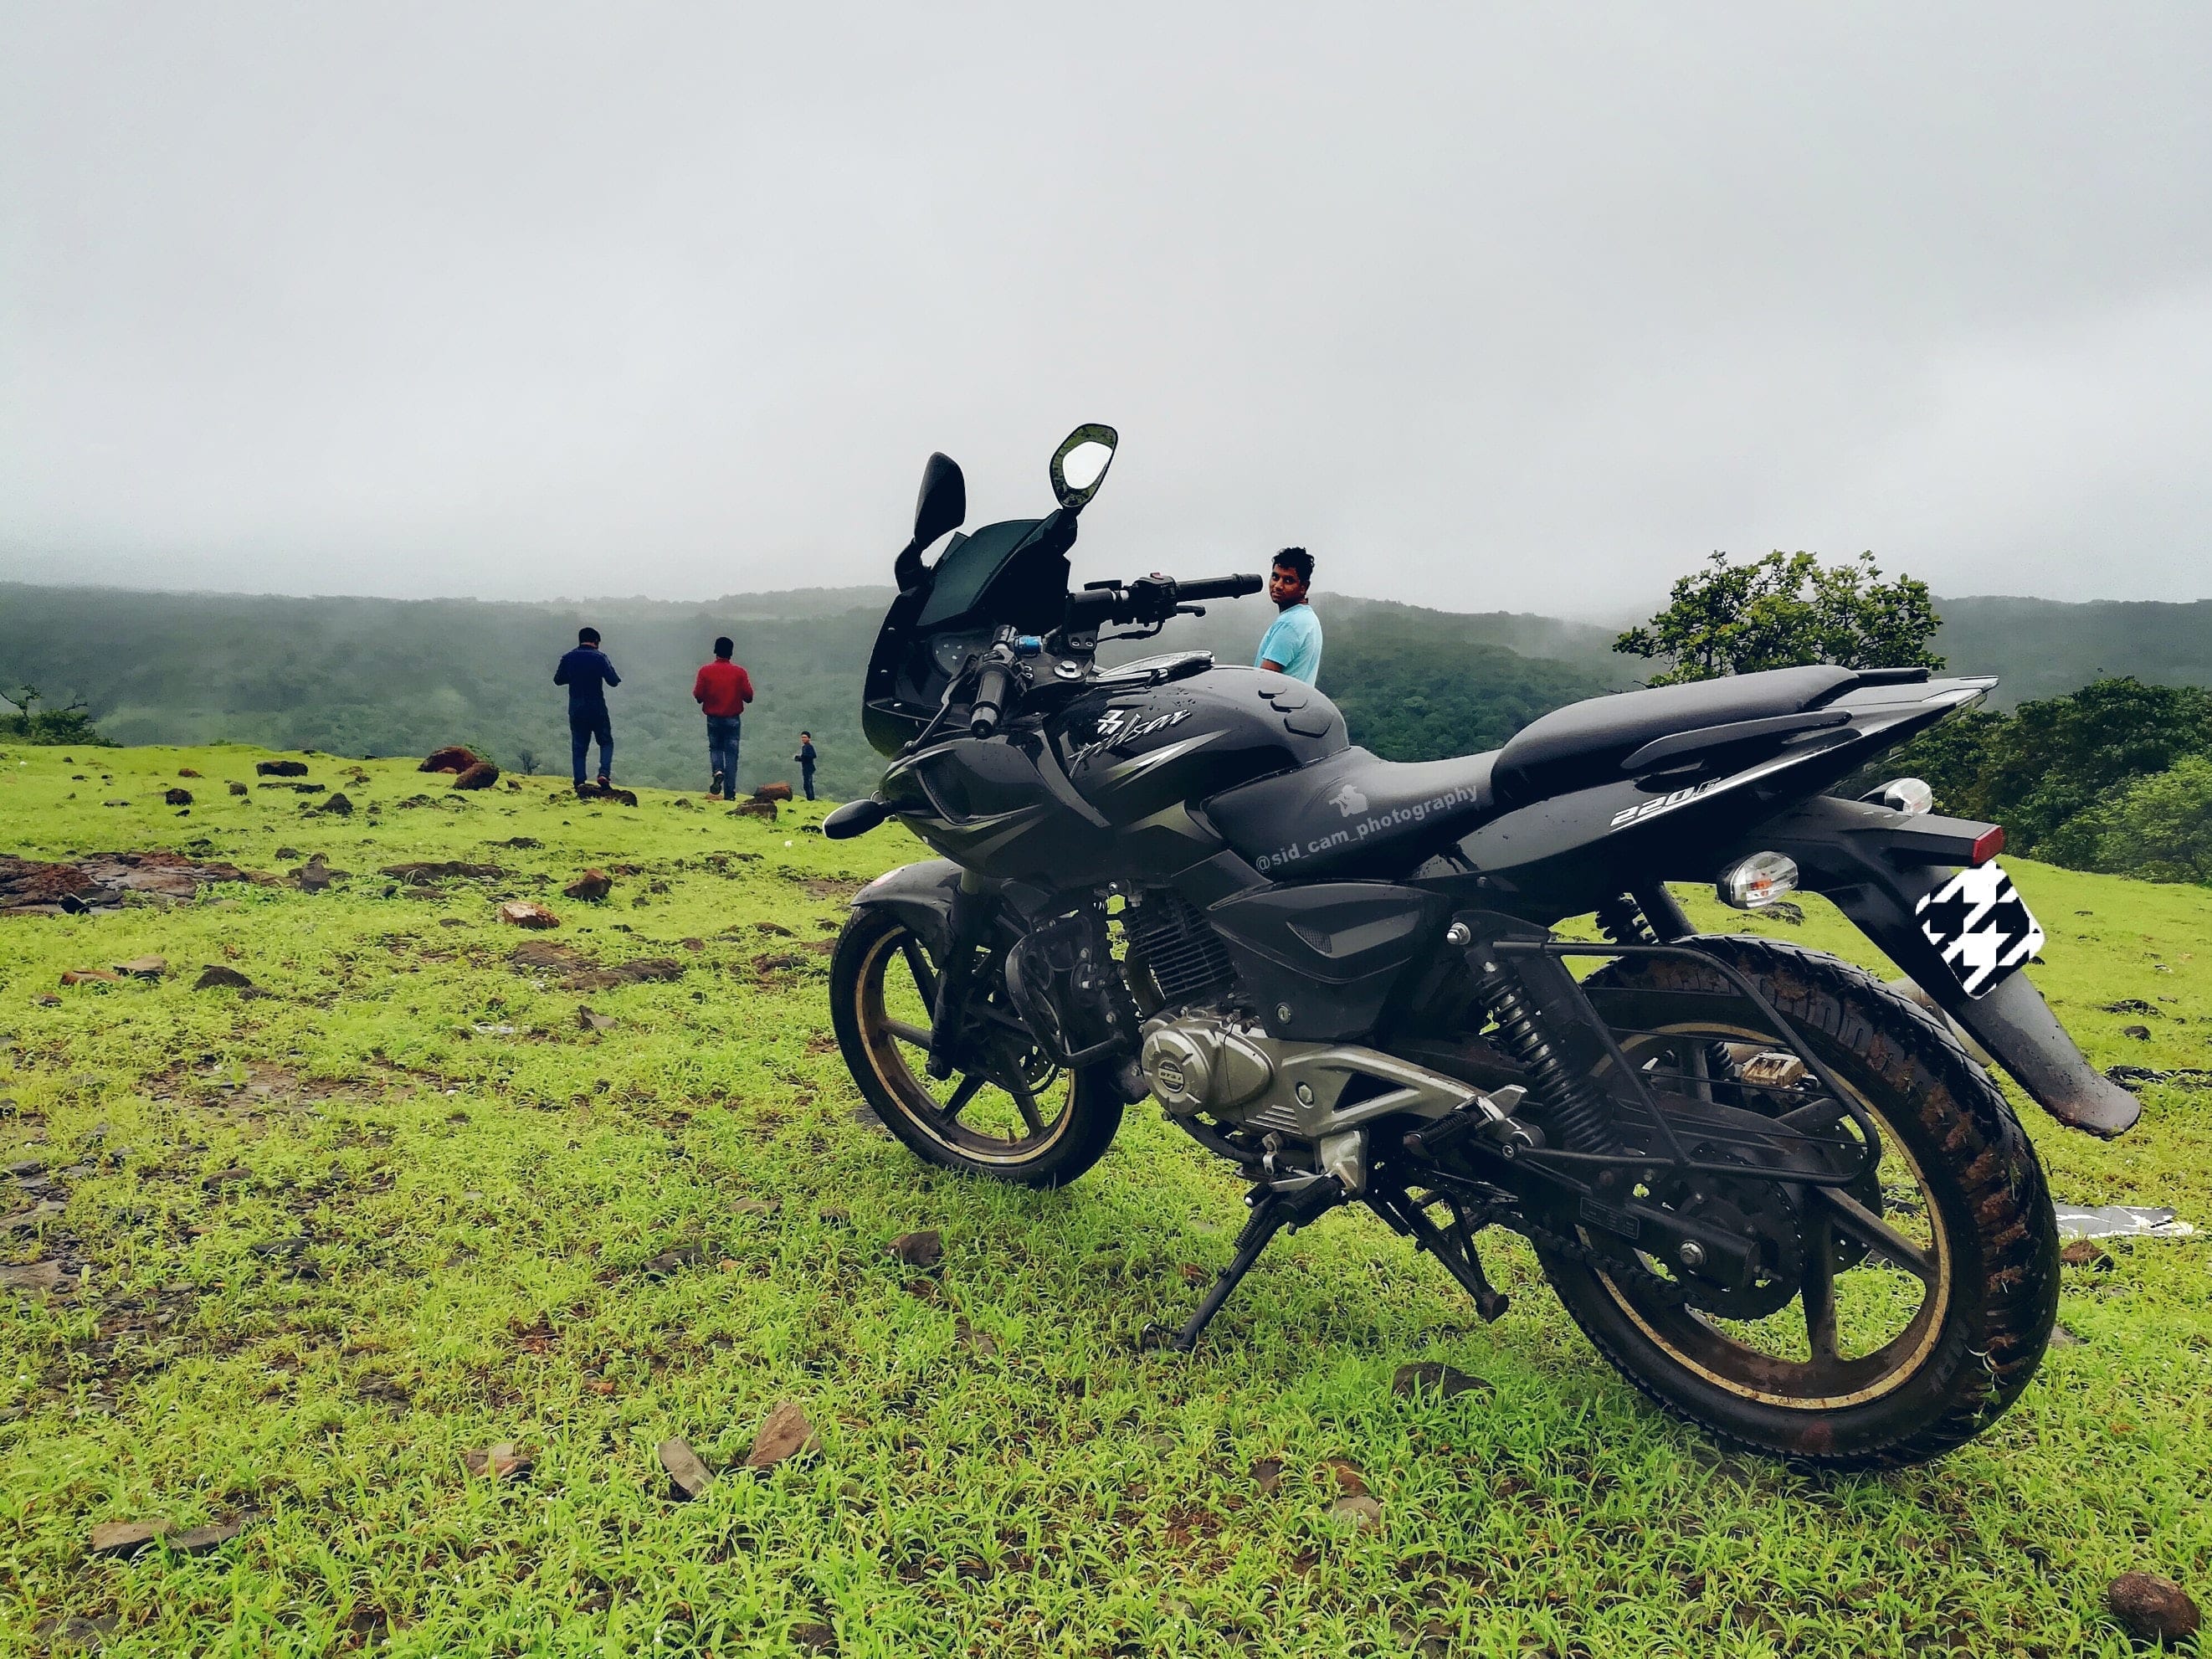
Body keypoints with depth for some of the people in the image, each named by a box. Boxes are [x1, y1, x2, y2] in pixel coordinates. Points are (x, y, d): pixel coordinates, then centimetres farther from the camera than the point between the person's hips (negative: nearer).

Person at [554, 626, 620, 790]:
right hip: (597, 709, -3)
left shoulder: (568, 658, 3)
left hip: (576, 710, 3)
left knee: (579, 747, 9)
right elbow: (613, 681, -11)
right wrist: (618, 677, 11)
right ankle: (604, 773, -8)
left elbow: (557, 680, 13)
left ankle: (580, 782, 2)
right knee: (606, 742, 12)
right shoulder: (599, 657, -7)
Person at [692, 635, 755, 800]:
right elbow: (748, 697, -6)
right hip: (733, 719, 0)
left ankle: (718, 771, -11)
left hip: (713, 718, 0)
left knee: (715, 748, 20)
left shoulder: (705, 670, -5)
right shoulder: (739, 672, -6)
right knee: (731, 753, 4)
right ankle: (729, 793, 0)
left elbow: (698, 695, -6)